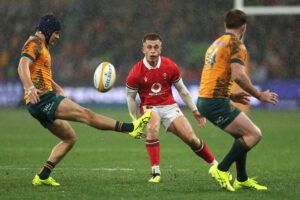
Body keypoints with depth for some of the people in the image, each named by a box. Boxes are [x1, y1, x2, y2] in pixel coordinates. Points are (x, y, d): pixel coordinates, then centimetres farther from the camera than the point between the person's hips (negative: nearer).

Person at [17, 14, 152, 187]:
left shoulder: (44, 47, 26)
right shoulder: (34, 43, -5)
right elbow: (23, 67, -22)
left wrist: (58, 89, 25)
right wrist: (30, 88, -38)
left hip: (40, 106, 11)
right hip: (43, 99, -11)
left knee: (70, 138, 11)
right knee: (85, 114, -16)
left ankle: (42, 177, 5)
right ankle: (131, 128, -23)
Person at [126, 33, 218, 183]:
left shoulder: (170, 66, -5)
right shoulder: (136, 73, -12)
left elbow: (182, 90, 7)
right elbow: (131, 97, 0)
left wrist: (194, 110, 8)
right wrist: (135, 122, -2)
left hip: (169, 106, 2)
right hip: (149, 107, -2)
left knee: (191, 139, -7)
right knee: (152, 128, -35)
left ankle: (215, 165, 14)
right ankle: (155, 172, -34)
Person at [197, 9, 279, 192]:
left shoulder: (216, 44, 20)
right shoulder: (236, 44, -8)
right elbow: (238, 76, -21)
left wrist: (231, 96, 26)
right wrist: (259, 95, -10)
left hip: (204, 100, 10)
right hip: (216, 102, -10)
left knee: (243, 136, 19)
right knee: (254, 134, -8)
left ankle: (242, 179, 20)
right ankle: (221, 170, -11)